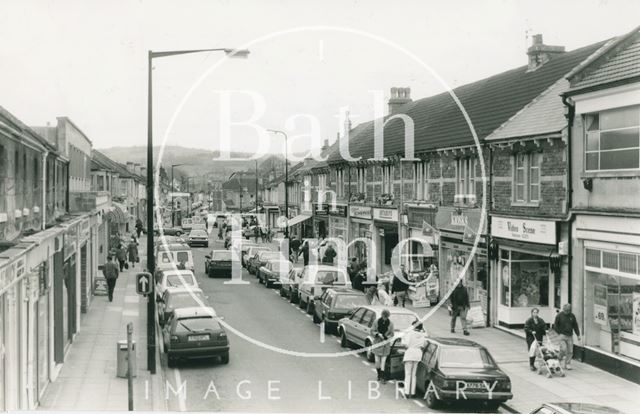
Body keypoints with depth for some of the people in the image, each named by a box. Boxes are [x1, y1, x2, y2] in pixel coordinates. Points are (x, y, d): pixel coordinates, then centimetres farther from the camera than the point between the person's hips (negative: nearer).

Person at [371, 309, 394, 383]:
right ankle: (379, 374, 25)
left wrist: (386, 338, -16)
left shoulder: (390, 323, -5)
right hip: (377, 343, 0)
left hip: (386, 343, 0)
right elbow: (372, 331, 0)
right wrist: (378, 334, -19)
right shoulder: (376, 322, -5)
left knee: (383, 361, -4)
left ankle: (382, 377, 1)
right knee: (377, 361, 3)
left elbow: (391, 334, 3)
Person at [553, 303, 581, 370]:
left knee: (570, 351, 2)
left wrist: (578, 335, 11)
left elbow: (575, 326, 13)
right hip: (562, 335, -4)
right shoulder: (559, 315, -4)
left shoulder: (572, 316, 6)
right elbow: (555, 325, 2)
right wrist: (560, 333, -4)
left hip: (570, 336, 4)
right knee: (564, 349, -15)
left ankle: (567, 364, 12)